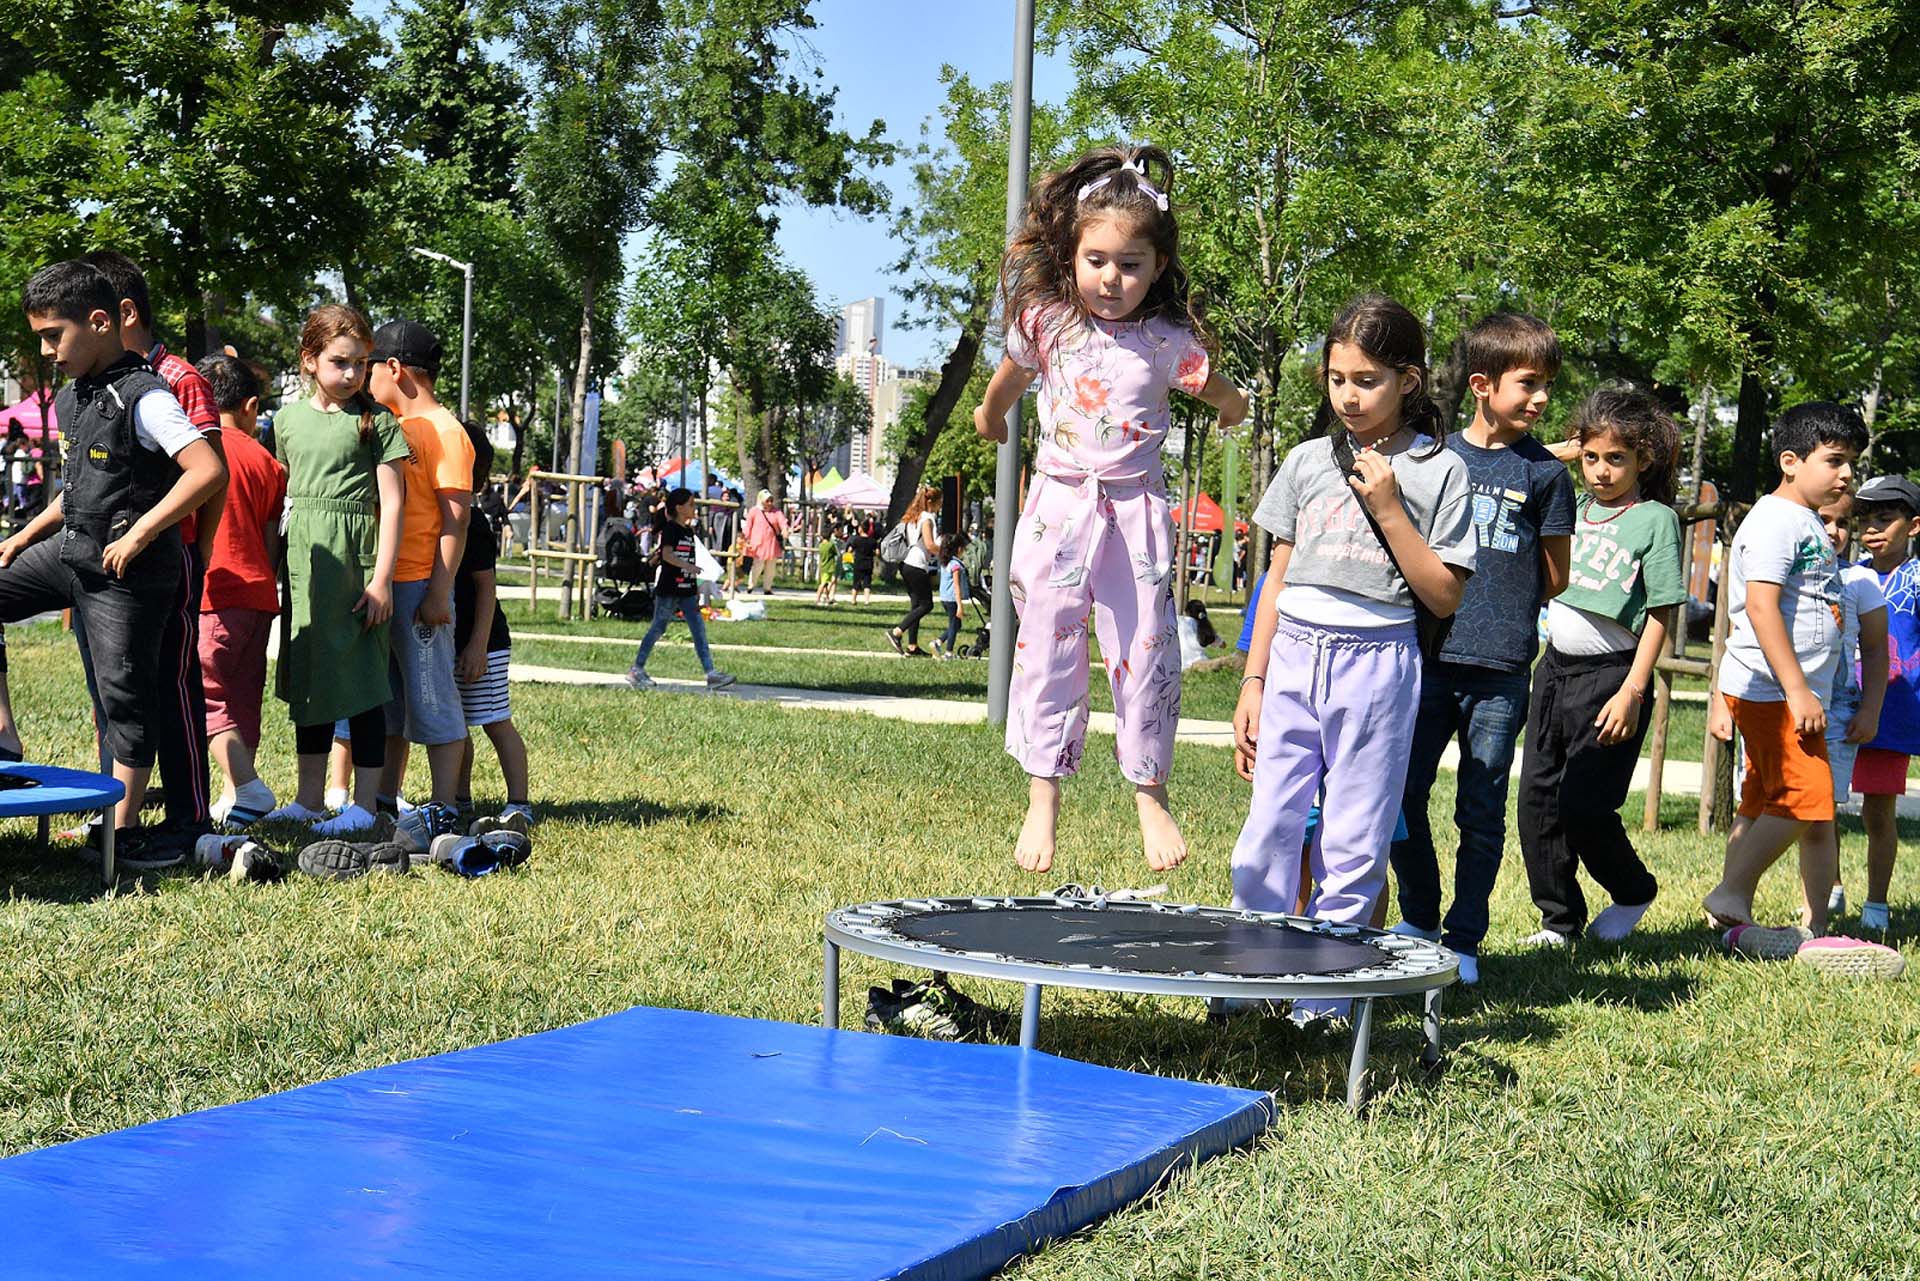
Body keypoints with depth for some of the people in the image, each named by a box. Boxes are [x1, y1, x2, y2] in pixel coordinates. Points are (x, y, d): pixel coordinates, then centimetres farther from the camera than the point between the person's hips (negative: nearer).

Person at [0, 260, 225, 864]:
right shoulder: (71, 399, 10)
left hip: (127, 570, -9)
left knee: (125, 697, -2)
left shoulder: (143, 397, -17)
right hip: (69, 552, 9)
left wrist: (139, 532, -24)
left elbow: (209, 470, -27)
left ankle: (123, 832, 8)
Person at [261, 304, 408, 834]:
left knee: (359, 684, -3)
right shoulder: (289, 418, 11)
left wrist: (382, 577, -11)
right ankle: (308, 799, 21)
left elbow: (391, 502, -5)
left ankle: (363, 805, 4)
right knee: (308, 680, 12)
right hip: (303, 564, 5)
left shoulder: (376, 421, -2)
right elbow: (283, 494, 18)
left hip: (355, 562, -5)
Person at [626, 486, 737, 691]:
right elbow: (667, 554, -23)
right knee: (658, 628, 1)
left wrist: (696, 586, 21)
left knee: (699, 629, -1)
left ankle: (711, 673, -5)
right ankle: (636, 669, 13)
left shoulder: (688, 530, 14)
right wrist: (687, 566, -36)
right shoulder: (670, 529, -10)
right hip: (668, 587, -8)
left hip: (686, 589, 8)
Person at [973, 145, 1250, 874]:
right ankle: (1043, 797, 9)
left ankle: (1150, 794, 14)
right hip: (1059, 503, 1)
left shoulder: (1169, 341, -5)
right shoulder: (1045, 323, -1)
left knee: (1146, 653, 1)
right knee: (1048, 649, 1)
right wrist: (990, 419, 34)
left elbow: (1224, 399, 11)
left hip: (1136, 509, -1)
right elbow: (1010, 377, 22)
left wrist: (1229, 403, -4)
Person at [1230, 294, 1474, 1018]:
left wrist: (1389, 510, -11)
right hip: (1293, 657, 3)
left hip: (1377, 665, -3)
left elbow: (1445, 598, -3)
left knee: (1354, 843, 2)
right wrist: (1252, 681, 8)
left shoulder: (1439, 471, 1)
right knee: (1269, 829, 1)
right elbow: (1277, 579, 13)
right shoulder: (1309, 462, 10)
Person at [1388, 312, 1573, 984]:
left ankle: (1463, 940, 15)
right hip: (1429, 656, 2)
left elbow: (1555, 578, 8)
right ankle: (1418, 919, 23)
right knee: (1403, 794, 4)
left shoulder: (1545, 471, 2)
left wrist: (1503, 611, 8)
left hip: (1501, 668, -2)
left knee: (1482, 810, 4)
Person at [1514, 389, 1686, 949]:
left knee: (1582, 803, -7)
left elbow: (1660, 613, -9)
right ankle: (1560, 919, 18)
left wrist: (1632, 692, -15)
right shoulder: (1573, 510, 11)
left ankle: (1633, 889, 20)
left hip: (1609, 674, -6)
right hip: (1555, 666, 6)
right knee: (1536, 796, 5)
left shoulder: (1656, 519, -6)